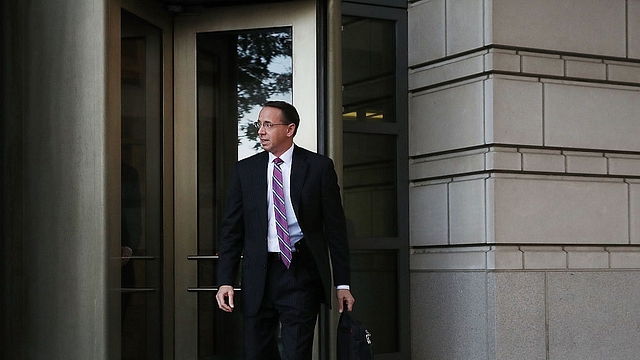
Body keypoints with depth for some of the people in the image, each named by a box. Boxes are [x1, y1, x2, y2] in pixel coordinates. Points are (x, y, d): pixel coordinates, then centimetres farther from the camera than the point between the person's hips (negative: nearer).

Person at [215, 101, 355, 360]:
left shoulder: (319, 167, 2)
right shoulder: (245, 170, 8)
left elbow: (335, 227, 3)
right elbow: (232, 229, 8)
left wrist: (343, 283, 0)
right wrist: (225, 281, -2)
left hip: (301, 273, -2)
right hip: (258, 273, 3)